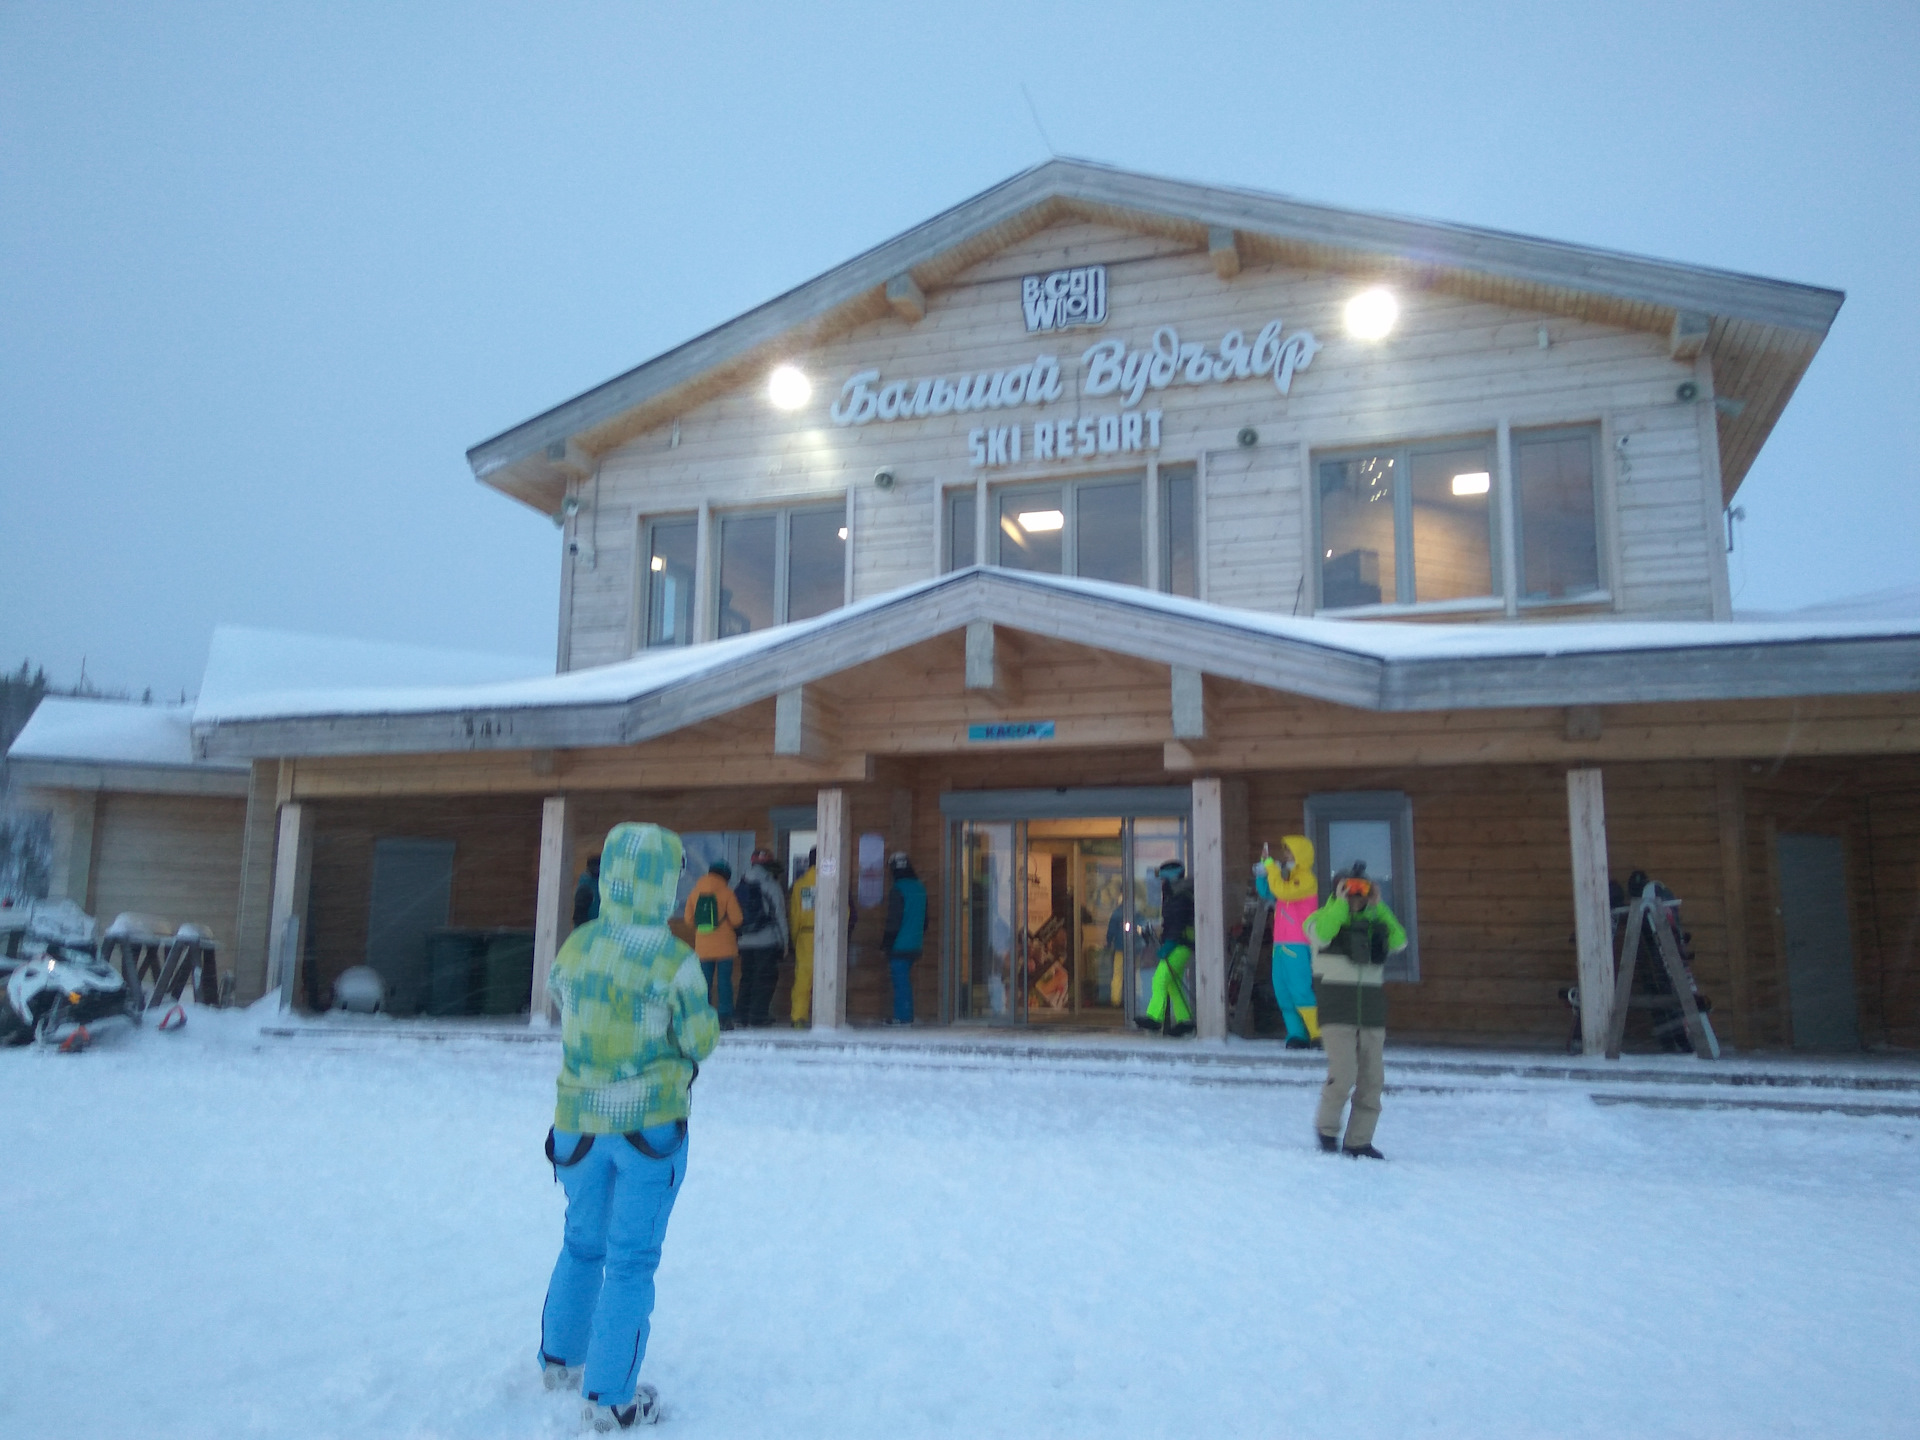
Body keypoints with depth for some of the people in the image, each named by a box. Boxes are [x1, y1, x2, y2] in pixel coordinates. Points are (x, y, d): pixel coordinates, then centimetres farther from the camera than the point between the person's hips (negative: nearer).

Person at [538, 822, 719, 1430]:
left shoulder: (576, 945, -5)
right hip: (650, 1125, -4)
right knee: (631, 1258, 7)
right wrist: (706, 1015, 11)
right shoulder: (675, 962, -18)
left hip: (578, 1122, 5)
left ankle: (560, 1358, 38)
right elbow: (700, 1043, -8)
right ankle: (610, 1396, 12)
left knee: (583, 1240, 24)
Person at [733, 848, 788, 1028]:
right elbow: (780, 916, -6)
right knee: (765, 979, -1)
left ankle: (744, 1015, 13)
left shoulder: (739, 888, 10)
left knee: (747, 978, 12)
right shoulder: (771, 886, -6)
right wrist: (783, 942, 0)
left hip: (745, 942, 5)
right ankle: (759, 1015, -5)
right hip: (768, 941, -5)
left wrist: (739, 939, 17)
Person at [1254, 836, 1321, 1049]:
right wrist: (1263, 870, 12)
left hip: (1297, 945, -9)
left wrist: (1270, 865, -15)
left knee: (1300, 991, -12)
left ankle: (1319, 1036, -8)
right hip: (1281, 944, 9)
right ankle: (1297, 1035, 9)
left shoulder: (1305, 878, -9)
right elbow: (1266, 892, 24)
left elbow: (1282, 891, -24)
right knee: (1283, 993, 6)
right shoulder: (1288, 877, 20)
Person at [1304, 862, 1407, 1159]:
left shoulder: (1373, 921, 14)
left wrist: (1378, 907, -2)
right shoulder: (1324, 918, 3)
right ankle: (1327, 1128, 7)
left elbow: (1399, 942, -2)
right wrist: (1341, 903, -12)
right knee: (1343, 1074, -15)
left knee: (1372, 1080, 3)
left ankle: (1358, 1140, 14)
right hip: (1337, 1013, -5)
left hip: (1372, 1013, 5)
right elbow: (1321, 934, -21)